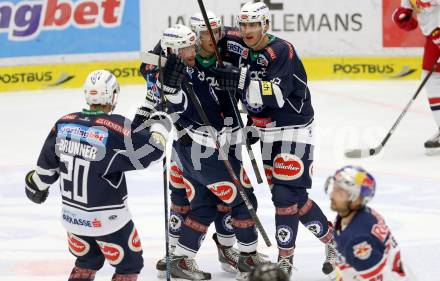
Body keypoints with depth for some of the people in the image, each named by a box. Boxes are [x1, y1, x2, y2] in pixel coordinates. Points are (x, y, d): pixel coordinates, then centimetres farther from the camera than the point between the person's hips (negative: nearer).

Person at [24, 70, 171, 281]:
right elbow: (150, 150, -20)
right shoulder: (116, 128, -21)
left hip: (72, 214, 6)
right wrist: (159, 126, -1)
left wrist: (36, 184, 27)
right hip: (106, 219, -6)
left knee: (87, 261, 26)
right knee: (130, 264, 12)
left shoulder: (64, 124, -3)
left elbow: (47, 164, 7)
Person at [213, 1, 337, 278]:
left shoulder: (282, 51, -21)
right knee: (293, 196, 7)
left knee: (286, 195, -10)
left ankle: (285, 259, 4)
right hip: (268, 133, 7)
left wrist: (242, 81, -39)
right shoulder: (240, 47, 0)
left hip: (294, 131, -7)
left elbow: (276, 95, -32)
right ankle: (333, 239, 20)